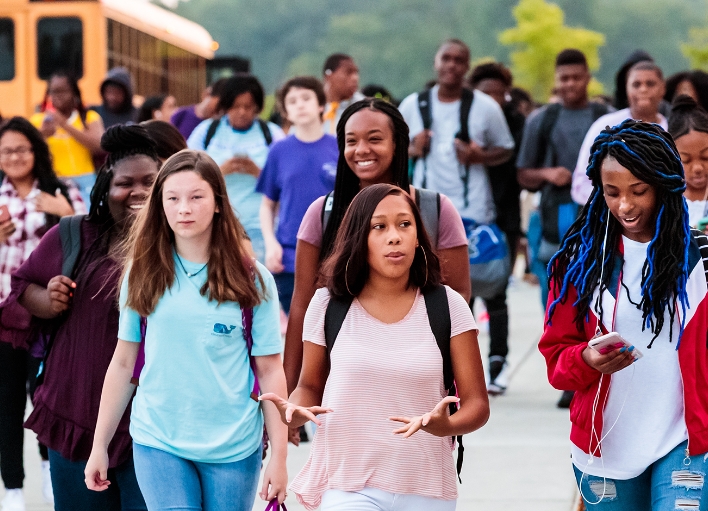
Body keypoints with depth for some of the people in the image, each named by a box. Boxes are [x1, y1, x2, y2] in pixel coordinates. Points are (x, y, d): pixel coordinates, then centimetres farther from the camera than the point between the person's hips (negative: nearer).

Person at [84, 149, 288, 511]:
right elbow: (123, 363, 6)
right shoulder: (143, 274, 1)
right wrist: (99, 445, 7)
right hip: (158, 442, 0)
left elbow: (270, 371, -1)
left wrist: (279, 456, -5)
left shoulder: (252, 280, -3)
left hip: (233, 447, 0)